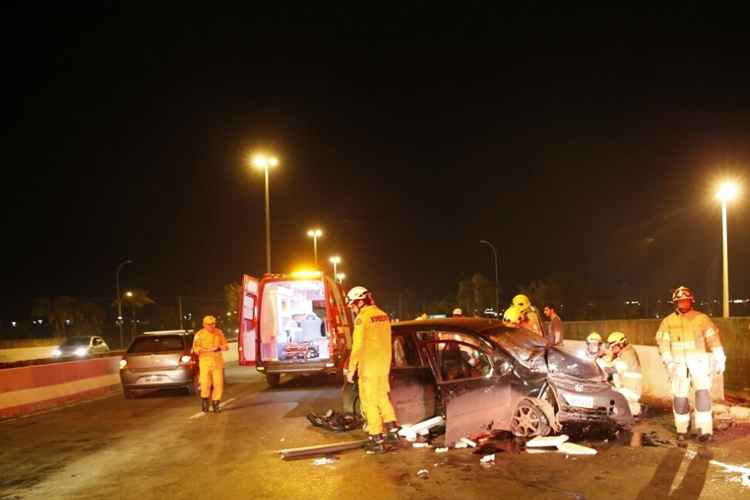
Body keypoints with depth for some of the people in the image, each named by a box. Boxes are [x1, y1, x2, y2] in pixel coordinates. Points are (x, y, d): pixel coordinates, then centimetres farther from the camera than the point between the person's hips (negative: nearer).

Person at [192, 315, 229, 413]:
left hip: (218, 362, 2)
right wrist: (208, 350, -18)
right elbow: (196, 349, -6)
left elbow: (226, 345, 10)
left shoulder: (219, 333, 8)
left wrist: (219, 347, -11)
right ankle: (204, 399, 16)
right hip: (205, 362, -2)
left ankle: (215, 403, 9)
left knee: (218, 383, -4)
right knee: (205, 383, -9)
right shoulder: (199, 334, 0)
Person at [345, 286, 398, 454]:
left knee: (370, 402, 2)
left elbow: (358, 346, -17)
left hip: (369, 367, -7)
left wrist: (351, 369, -11)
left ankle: (377, 441, 5)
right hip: (384, 365, 7)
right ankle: (392, 432, 22)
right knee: (382, 398, 20)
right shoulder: (383, 315, 8)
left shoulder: (362, 318, -16)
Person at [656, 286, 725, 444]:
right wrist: (668, 361, -14)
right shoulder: (668, 321, 4)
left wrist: (720, 359, -9)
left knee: (703, 393, -13)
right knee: (680, 397, 4)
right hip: (679, 364, 1)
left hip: (699, 362, -1)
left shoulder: (701, 318, 2)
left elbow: (713, 338, -1)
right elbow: (663, 342, -2)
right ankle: (681, 430, 17)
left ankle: (704, 429, -9)